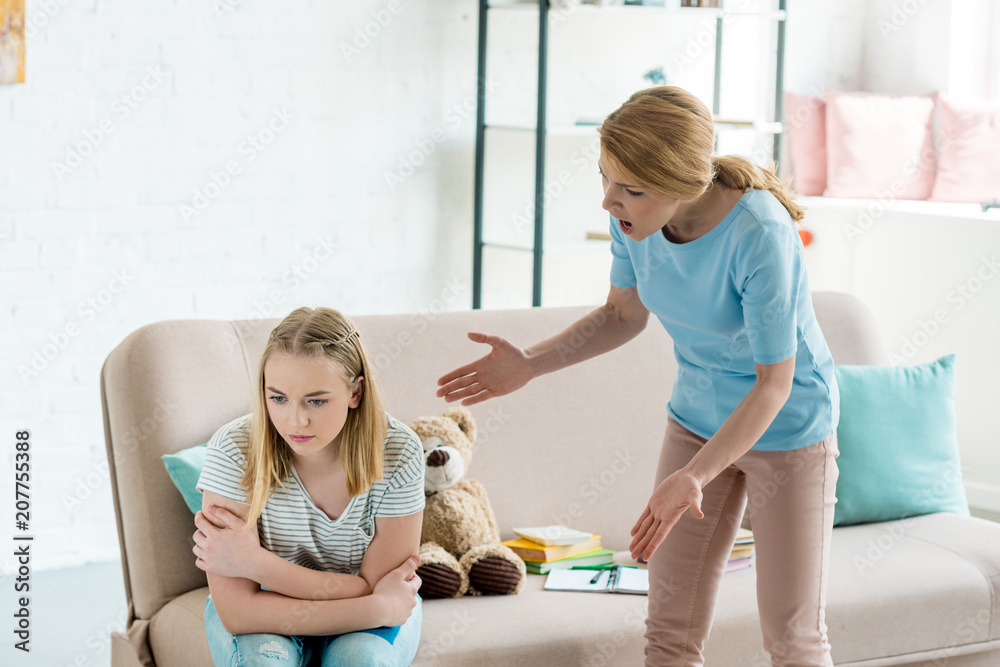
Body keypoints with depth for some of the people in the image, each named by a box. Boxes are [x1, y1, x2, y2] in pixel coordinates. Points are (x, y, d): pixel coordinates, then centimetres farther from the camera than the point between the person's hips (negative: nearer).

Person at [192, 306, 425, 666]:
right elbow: (238, 611, -27)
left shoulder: (398, 452, -21)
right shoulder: (233, 450, -23)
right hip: (264, 613, -1)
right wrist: (380, 607, -29)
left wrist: (253, 562, -25)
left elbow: (373, 589, -17)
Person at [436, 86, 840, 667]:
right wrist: (530, 364, -9)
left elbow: (774, 383, -26)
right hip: (697, 418, 5)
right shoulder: (635, 217, -14)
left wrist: (694, 476, -36)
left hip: (787, 428, -5)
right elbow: (624, 316, 4)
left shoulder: (758, 233, -32)